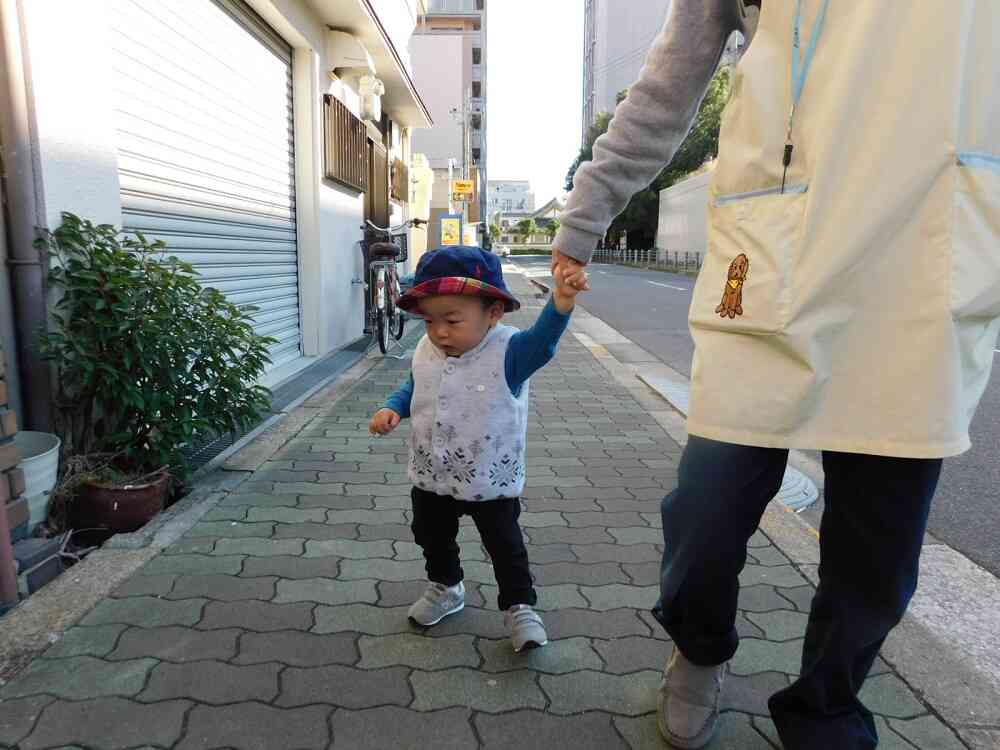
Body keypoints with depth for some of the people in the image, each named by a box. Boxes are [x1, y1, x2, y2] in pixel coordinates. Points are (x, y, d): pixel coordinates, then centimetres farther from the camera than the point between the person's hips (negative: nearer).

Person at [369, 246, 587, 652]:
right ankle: (445, 587, 51)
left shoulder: (508, 351, -23)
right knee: (432, 537, 25)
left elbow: (541, 340, -43)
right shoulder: (426, 352, -6)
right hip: (431, 476, 6)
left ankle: (520, 606, 31)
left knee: (505, 545, 10)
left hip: (492, 480, -5)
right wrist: (391, 409, -7)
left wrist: (562, 299, -61)